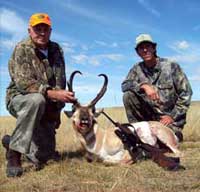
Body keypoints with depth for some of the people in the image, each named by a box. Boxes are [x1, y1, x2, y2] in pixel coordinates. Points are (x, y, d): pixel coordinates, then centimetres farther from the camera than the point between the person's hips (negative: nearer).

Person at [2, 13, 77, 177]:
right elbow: (23, 82, -27)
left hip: (47, 108, 5)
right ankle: (14, 153, -26)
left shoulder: (56, 50, 4)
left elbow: (61, 82, 4)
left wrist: (57, 108, -5)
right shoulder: (22, 49, -13)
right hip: (19, 99, -5)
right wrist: (51, 93, -40)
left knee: (43, 157, -2)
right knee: (37, 99, -41)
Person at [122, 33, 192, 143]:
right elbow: (125, 85, -13)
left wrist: (173, 116, -13)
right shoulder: (137, 69, 1)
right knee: (128, 95, -17)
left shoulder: (171, 66, -9)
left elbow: (186, 93, -8)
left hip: (170, 117, -2)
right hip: (150, 115, 3)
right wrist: (144, 85, -31)